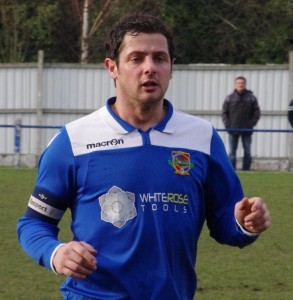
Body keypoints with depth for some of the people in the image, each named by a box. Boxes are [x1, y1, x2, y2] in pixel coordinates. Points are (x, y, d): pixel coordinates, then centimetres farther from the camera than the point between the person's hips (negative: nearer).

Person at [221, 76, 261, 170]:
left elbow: (257, 113, 3)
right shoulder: (229, 98, 4)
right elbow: (224, 113, 6)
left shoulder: (251, 98, 2)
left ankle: (246, 170, 7)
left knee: (247, 152, 2)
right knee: (232, 152, 2)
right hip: (233, 130, 0)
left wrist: (251, 125, -7)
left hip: (247, 131, 0)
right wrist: (228, 125, -4)